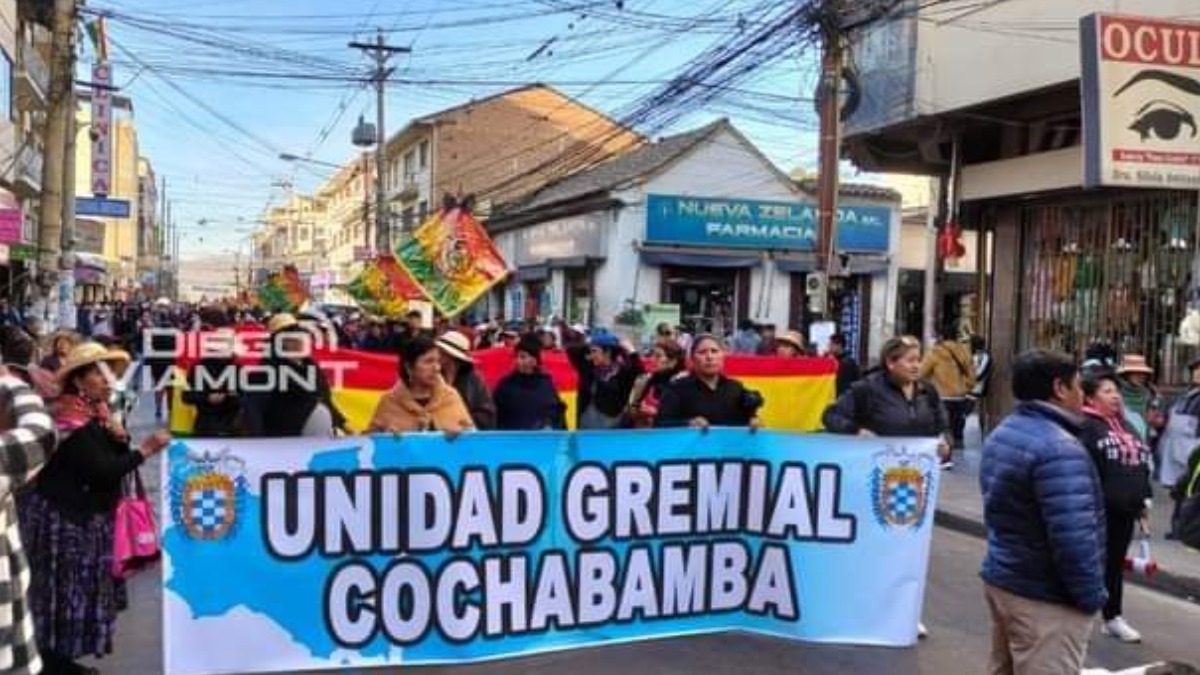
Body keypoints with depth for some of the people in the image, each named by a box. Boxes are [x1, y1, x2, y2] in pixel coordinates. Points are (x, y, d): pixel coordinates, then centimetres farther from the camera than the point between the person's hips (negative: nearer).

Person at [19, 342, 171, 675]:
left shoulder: (95, 412, 7)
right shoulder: (71, 418, -21)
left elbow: (115, 459, 8)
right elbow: (100, 470, -26)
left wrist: (119, 437, -11)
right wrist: (145, 449, -22)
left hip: (82, 513, 9)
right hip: (59, 515, -9)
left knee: (77, 586, 16)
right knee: (61, 589, 0)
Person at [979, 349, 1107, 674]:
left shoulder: (1002, 434, 9)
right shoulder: (1058, 448, -23)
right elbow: (1073, 538, -28)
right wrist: (1091, 596, -14)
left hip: (1001, 579, 10)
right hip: (1045, 597, -10)